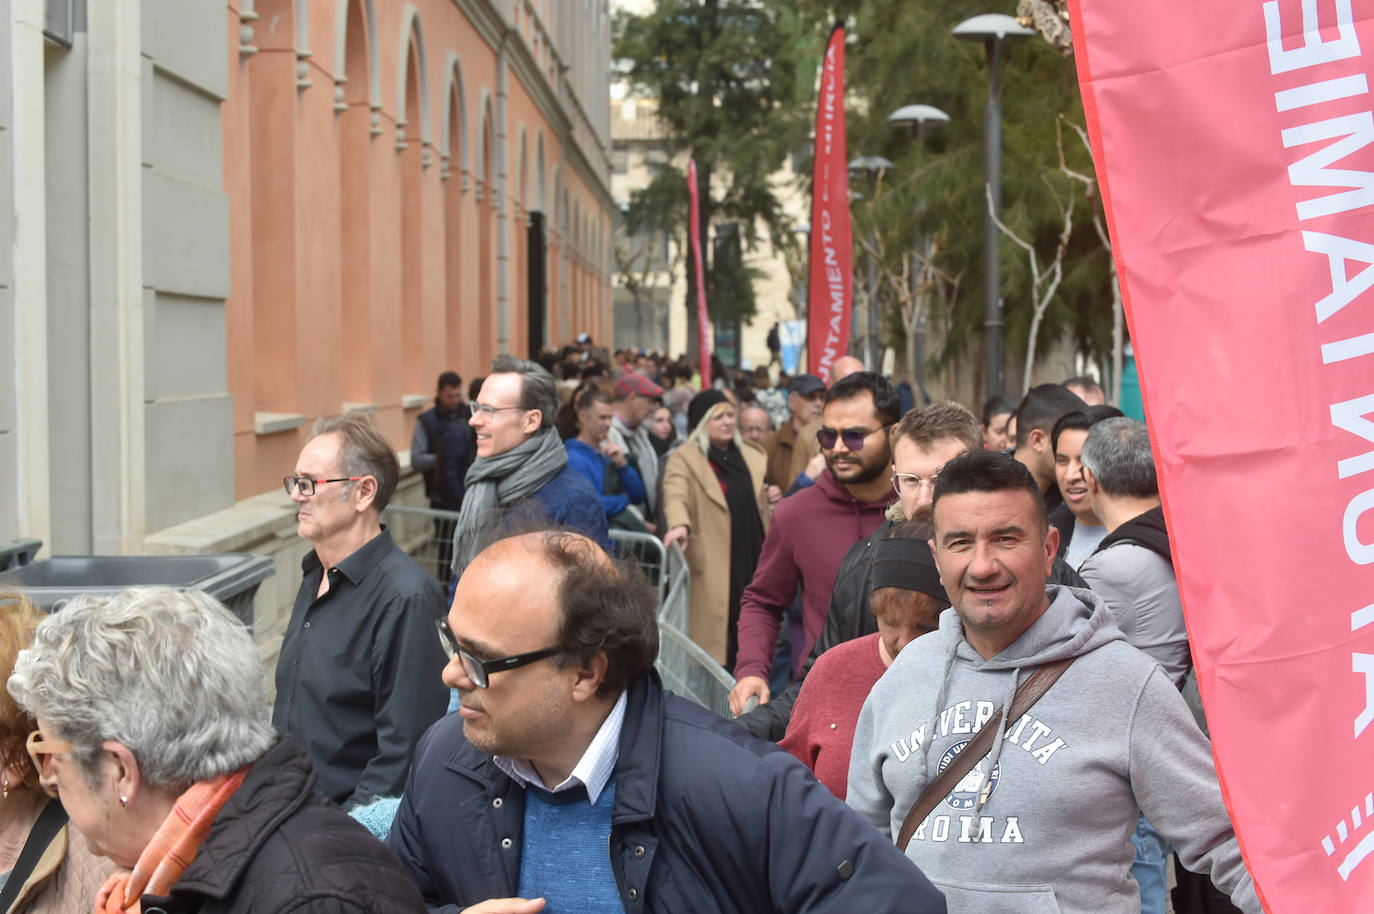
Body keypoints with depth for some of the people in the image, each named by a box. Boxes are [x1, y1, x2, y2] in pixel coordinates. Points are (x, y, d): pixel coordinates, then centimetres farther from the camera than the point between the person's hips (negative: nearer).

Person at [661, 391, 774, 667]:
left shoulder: (753, 457, 19)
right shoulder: (683, 459, -1)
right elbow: (676, 496, -19)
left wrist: (771, 498, 6)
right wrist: (679, 525, -40)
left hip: (753, 558, 5)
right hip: (713, 563, -5)